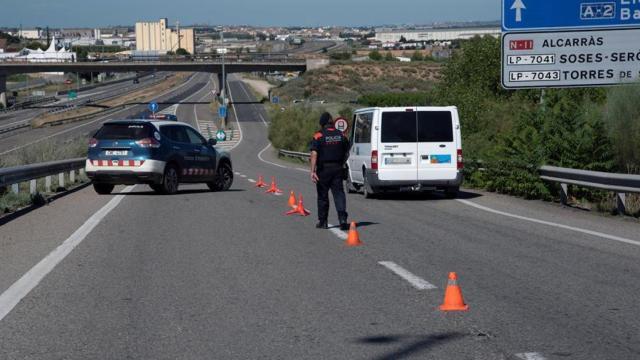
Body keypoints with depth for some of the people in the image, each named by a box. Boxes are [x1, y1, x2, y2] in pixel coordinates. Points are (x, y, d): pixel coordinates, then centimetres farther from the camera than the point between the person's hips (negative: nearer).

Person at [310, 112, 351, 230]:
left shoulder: (319, 136, -8)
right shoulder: (341, 135, 4)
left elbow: (314, 154, -16)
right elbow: (346, 153, 12)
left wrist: (313, 171, -19)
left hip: (323, 169, -2)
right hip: (337, 168, 2)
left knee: (322, 196, 8)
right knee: (339, 193, 0)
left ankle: (323, 222, 15)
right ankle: (342, 219, -16)